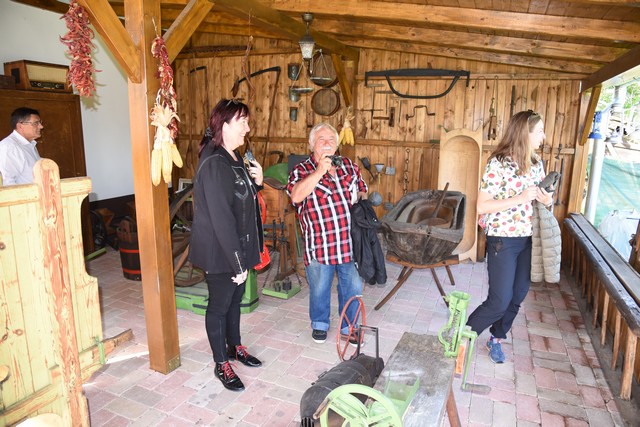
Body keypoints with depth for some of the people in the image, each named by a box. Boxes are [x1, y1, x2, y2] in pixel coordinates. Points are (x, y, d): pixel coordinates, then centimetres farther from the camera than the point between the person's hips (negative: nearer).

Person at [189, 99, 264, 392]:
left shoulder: (234, 158, 7)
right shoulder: (213, 164, -24)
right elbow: (221, 218, -27)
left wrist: (256, 182, -4)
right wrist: (237, 262, -23)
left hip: (238, 249, 9)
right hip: (219, 252, -9)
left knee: (235, 299, 22)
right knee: (219, 305, 8)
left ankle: (235, 346, 43)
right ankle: (222, 365, 26)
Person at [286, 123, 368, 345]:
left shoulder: (348, 165, 9)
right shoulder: (302, 170, -4)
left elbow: (362, 191, 20)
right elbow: (296, 196, -24)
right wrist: (319, 171, -27)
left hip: (351, 241, 3)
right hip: (320, 244, -3)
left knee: (353, 286, 12)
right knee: (319, 289, 14)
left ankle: (348, 327, 34)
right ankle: (319, 324, 39)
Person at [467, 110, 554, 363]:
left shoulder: (536, 163, 5)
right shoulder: (498, 164, -17)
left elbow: (540, 195, 18)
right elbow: (482, 206, -20)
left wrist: (547, 200, -5)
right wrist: (521, 198, -24)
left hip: (528, 239, 7)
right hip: (502, 240, -7)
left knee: (518, 296, 14)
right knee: (500, 301, -3)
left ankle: (496, 339, 34)